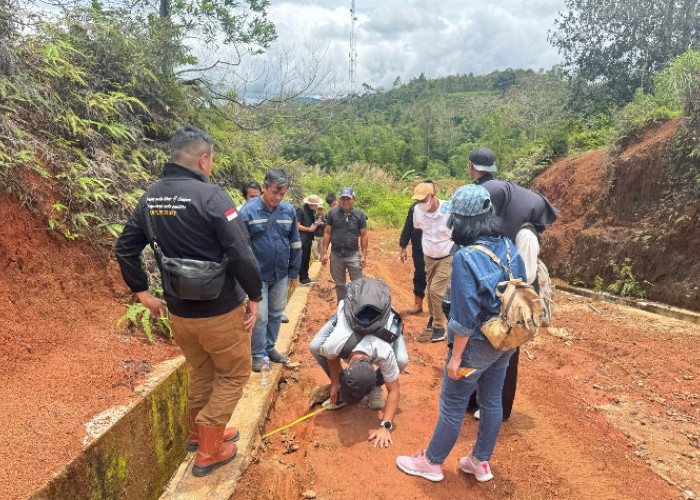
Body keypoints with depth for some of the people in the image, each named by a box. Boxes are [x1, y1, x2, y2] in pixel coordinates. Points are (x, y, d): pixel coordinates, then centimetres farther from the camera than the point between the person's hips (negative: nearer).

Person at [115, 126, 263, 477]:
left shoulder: (150, 198, 2)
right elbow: (242, 255, -25)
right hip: (220, 311, -6)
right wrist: (254, 296, -11)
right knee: (233, 375, 16)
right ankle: (208, 451, 24)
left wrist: (143, 293, 15)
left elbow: (124, 249, 8)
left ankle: (199, 432, 45)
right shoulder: (211, 195, -20)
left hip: (178, 311, 7)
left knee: (200, 372, 27)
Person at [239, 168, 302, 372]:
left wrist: (294, 271, 10)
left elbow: (295, 243, 7)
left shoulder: (289, 210, -2)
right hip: (258, 276, -4)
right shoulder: (248, 211, -14)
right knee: (260, 317, 3)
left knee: (276, 314, 16)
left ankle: (270, 347, 35)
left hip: (281, 275, 4)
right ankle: (258, 354, 22)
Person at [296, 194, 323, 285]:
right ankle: (302, 279, 5)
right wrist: (309, 229, -17)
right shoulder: (301, 210, -14)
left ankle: (305, 277, 20)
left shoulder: (313, 211, 10)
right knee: (302, 259, -2)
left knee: (307, 259, 12)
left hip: (308, 239, 8)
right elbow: (297, 226, -17)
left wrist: (316, 224, 2)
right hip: (302, 239, -8)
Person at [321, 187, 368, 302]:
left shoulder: (359, 214, -4)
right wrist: (324, 253, -1)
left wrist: (364, 255, -4)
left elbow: (364, 236, -1)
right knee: (339, 284, 15)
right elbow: (327, 233, 2)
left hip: (353, 255, -1)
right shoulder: (332, 212, -3)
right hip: (336, 255, 2)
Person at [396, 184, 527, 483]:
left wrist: (455, 357, -13)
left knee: (452, 406, 10)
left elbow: (465, 317, -24)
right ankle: (481, 462, 38)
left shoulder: (466, 258, -26)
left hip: (477, 345, -7)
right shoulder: (508, 247, -4)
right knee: (492, 402, 20)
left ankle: (432, 462, 30)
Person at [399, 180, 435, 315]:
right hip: (418, 249, 2)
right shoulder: (415, 207, 3)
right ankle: (418, 304, 24)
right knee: (419, 276, 10)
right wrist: (403, 248, 3)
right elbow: (407, 228, 5)